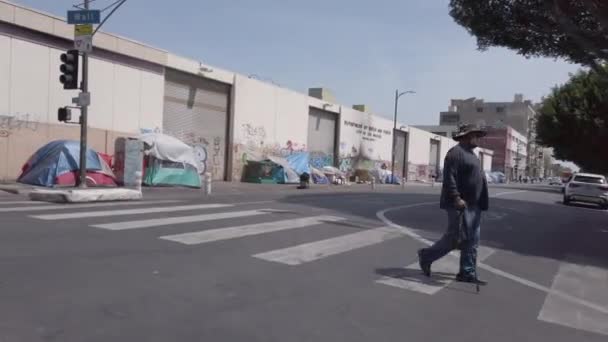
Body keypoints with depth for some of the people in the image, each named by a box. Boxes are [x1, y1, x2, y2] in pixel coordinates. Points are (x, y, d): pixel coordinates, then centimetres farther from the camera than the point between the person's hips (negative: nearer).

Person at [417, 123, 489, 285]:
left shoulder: (471, 154, 19)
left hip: (472, 205, 10)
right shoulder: (456, 153, -13)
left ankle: (468, 273, 15)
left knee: (471, 241, 9)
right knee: (455, 238, -5)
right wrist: (456, 198, -27)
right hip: (459, 205, -10)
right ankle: (427, 256, 13)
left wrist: (481, 203, 22)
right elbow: (449, 178, -21)